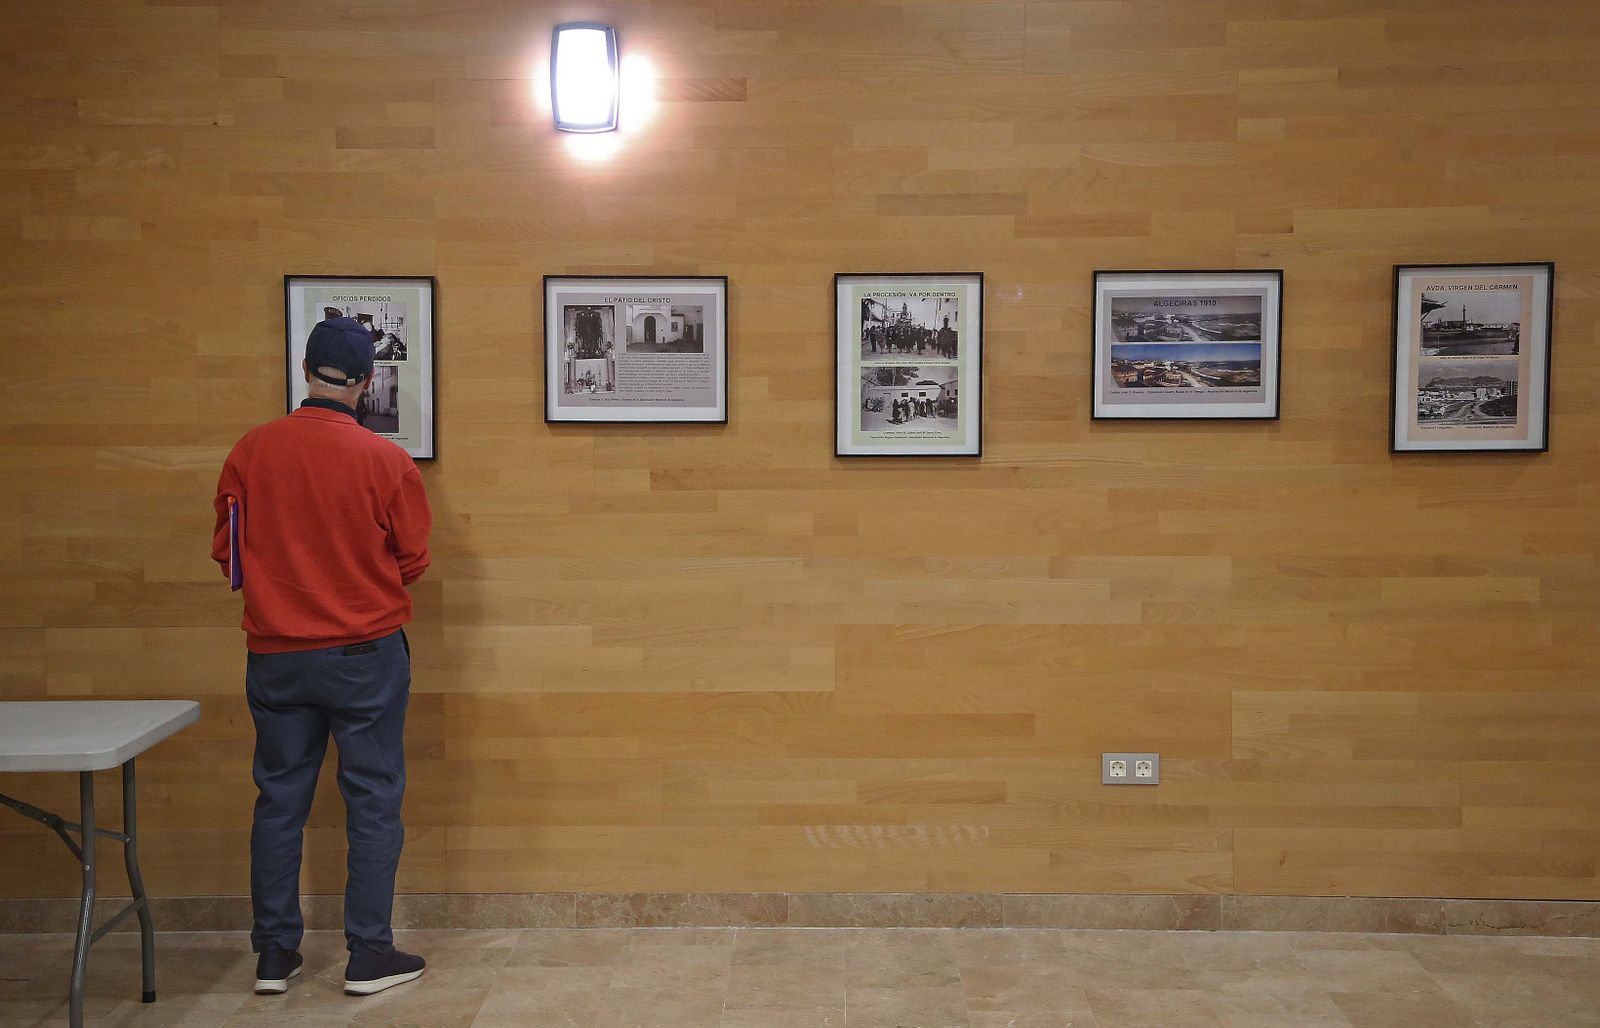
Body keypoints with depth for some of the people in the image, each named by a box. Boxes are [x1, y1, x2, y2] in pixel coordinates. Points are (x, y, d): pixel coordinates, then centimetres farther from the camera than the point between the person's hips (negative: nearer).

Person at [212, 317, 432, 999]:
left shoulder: (250, 451, -5)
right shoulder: (385, 461, -12)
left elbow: (227, 551, 3)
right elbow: (412, 561, -3)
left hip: (274, 655, 3)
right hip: (366, 654, -3)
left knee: (279, 801, 13)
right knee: (373, 801, 6)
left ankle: (274, 955, 21)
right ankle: (369, 956, 11)